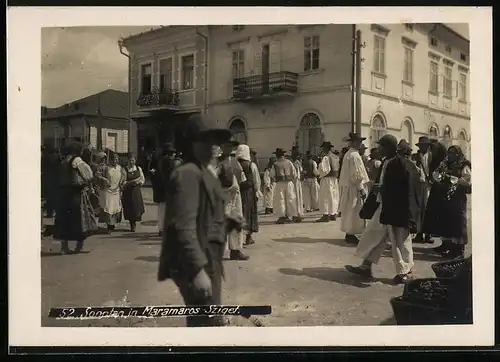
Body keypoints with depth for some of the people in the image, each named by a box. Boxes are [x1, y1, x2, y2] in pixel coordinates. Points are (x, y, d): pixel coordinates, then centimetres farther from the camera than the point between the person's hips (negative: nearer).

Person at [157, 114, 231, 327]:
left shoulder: (204, 173, 17)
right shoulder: (188, 173, -16)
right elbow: (184, 227, -25)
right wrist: (198, 269, -29)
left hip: (208, 261, 10)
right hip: (197, 264, -10)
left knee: (202, 321, 21)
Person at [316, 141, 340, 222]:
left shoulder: (326, 157, -14)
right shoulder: (336, 158, 10)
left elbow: (323, 169, -15)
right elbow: (338, 168, 13)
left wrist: (321, 175, 1)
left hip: (327, 179, -8)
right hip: (335, 179, 8)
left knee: (325, 197, -4)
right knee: (334, 197, 12)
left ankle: (325, 215, -5)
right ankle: (333, 215, 17)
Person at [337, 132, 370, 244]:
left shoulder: (348, 154, 13)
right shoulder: (354, 155, -17)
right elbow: (356, 174, -20)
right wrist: (362, 189, -17)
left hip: (348, 186, 10)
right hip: (354, 187, -10)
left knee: (349, 211, 14)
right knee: (353, 211, -4)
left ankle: (349, 234, 20)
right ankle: (350, 235, 1)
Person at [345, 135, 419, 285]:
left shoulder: (401, 163, -19)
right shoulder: (388, 162, 8)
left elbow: (399, 188, -24)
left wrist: (380, 189, -19)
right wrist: (378, 188, 0)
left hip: (398, 208, -9)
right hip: (385, 206, 9)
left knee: (400, 241, 5)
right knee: (374, 235, 12)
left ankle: (404, 272, 20)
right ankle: (366, 266, 20)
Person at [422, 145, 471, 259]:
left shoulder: (464, 166, -4)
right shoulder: (444, 164, 15)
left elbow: (467, 181, -15)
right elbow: (435, 174, 12)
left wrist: (453, 179, -20)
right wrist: (439, 176, -8)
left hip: (456, 199, -6)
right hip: (442, 198, 6)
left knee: (456, 223, -6)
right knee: (444, 221, 11)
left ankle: (459, 249, -1)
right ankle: (446, 244, 25)